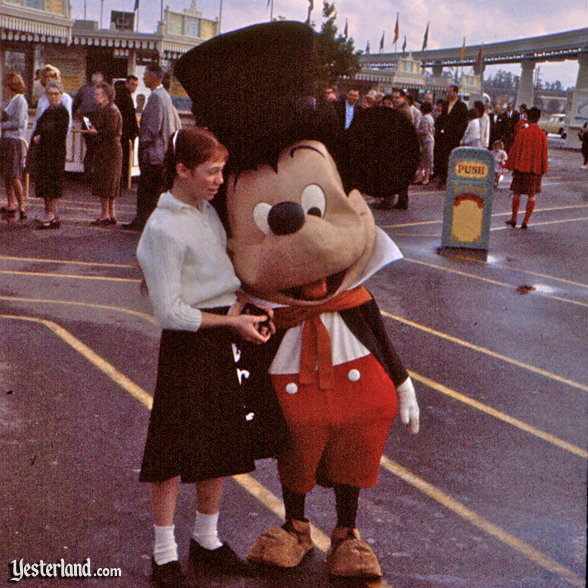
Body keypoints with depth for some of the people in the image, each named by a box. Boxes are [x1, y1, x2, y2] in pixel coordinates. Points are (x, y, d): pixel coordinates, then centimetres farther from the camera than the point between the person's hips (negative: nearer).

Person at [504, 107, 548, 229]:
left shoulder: (522, 133, -7)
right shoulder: (542, 135, -1)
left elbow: (515, 150, -6)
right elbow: (544, 153, 3)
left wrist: (510, 166, 1)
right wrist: (543, 169, 10)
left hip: (521, 168, -1)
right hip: (535, 169, 1)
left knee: (517, 193, 10)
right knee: (532, 195, 5)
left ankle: (514, 218, 15)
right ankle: (525, 221, 1)